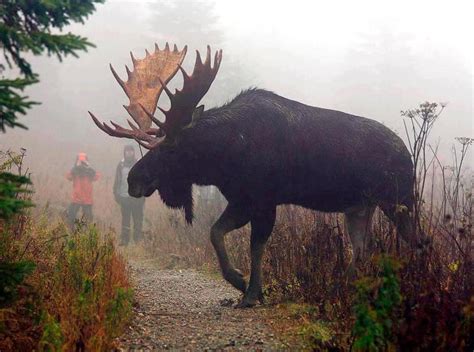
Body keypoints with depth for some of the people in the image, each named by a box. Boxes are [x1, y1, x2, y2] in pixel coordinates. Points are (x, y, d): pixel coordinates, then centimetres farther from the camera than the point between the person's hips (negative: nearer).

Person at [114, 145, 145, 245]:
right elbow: (117, 181, 10)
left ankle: (138, 239, 9)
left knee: (138, 219, 2)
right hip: (124, 197, 1)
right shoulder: (121, 165, 7)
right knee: (125, 219, 5)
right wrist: (116, 193, 4)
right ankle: (124, 240, 8)